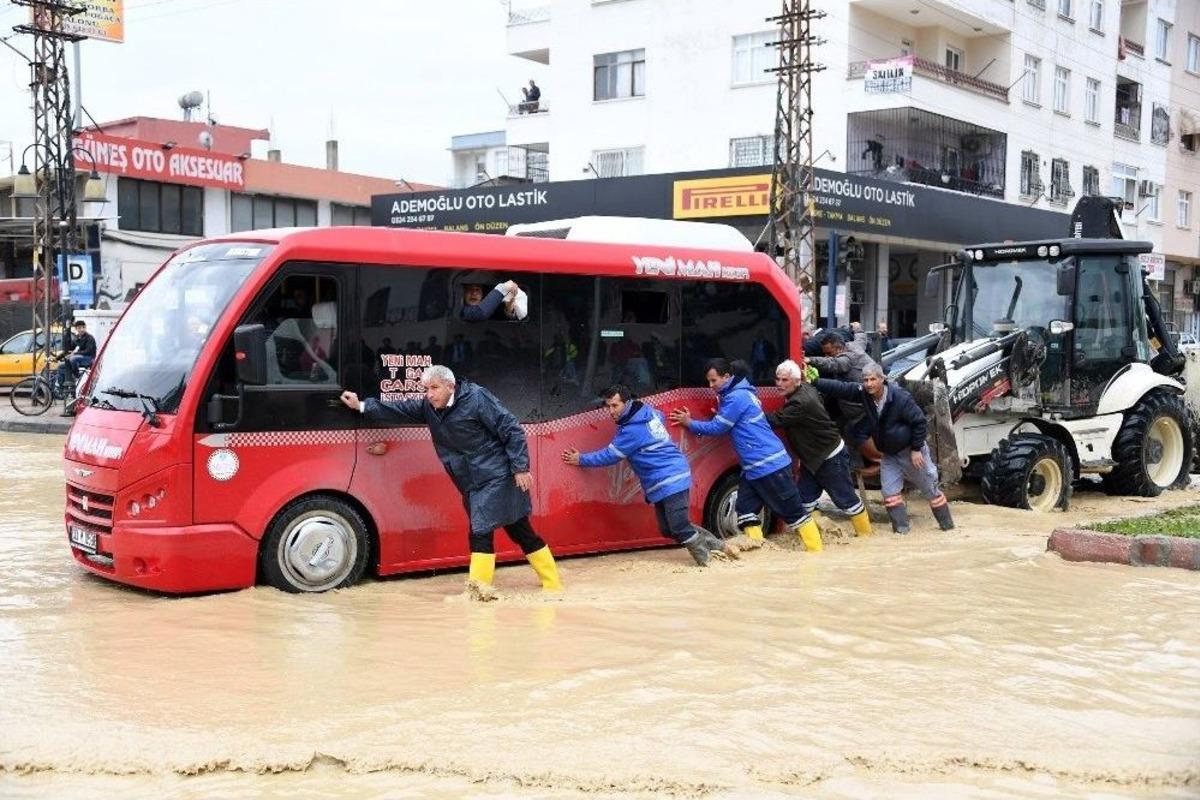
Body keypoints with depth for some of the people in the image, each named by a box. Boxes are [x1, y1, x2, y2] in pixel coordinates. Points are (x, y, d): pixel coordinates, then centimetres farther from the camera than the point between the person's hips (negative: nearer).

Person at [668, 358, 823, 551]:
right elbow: (726, 425, 23)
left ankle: (816, 551, 3)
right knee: (746, 510, 4)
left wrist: (689, 423, 0)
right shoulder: (739, 394, 16)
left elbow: (717, 427, -11)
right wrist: (720, 414, 7)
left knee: (793, 512, -3)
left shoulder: (737, 397, -15)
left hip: (769, 464, -10)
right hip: (754, 467, 10)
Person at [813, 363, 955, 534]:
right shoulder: (863, 394, -11)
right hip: (889, 455, 5)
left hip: (911, 451, -5)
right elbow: (840, 388, -15)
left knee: (930, 489, 9)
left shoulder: (900, 397, -27)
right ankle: (901, 528, 9)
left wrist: (916, 449, -18)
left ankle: (947, 524, 25)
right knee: (890, 492, -1)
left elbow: (919, 422, -21)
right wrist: (814, 382, -25)